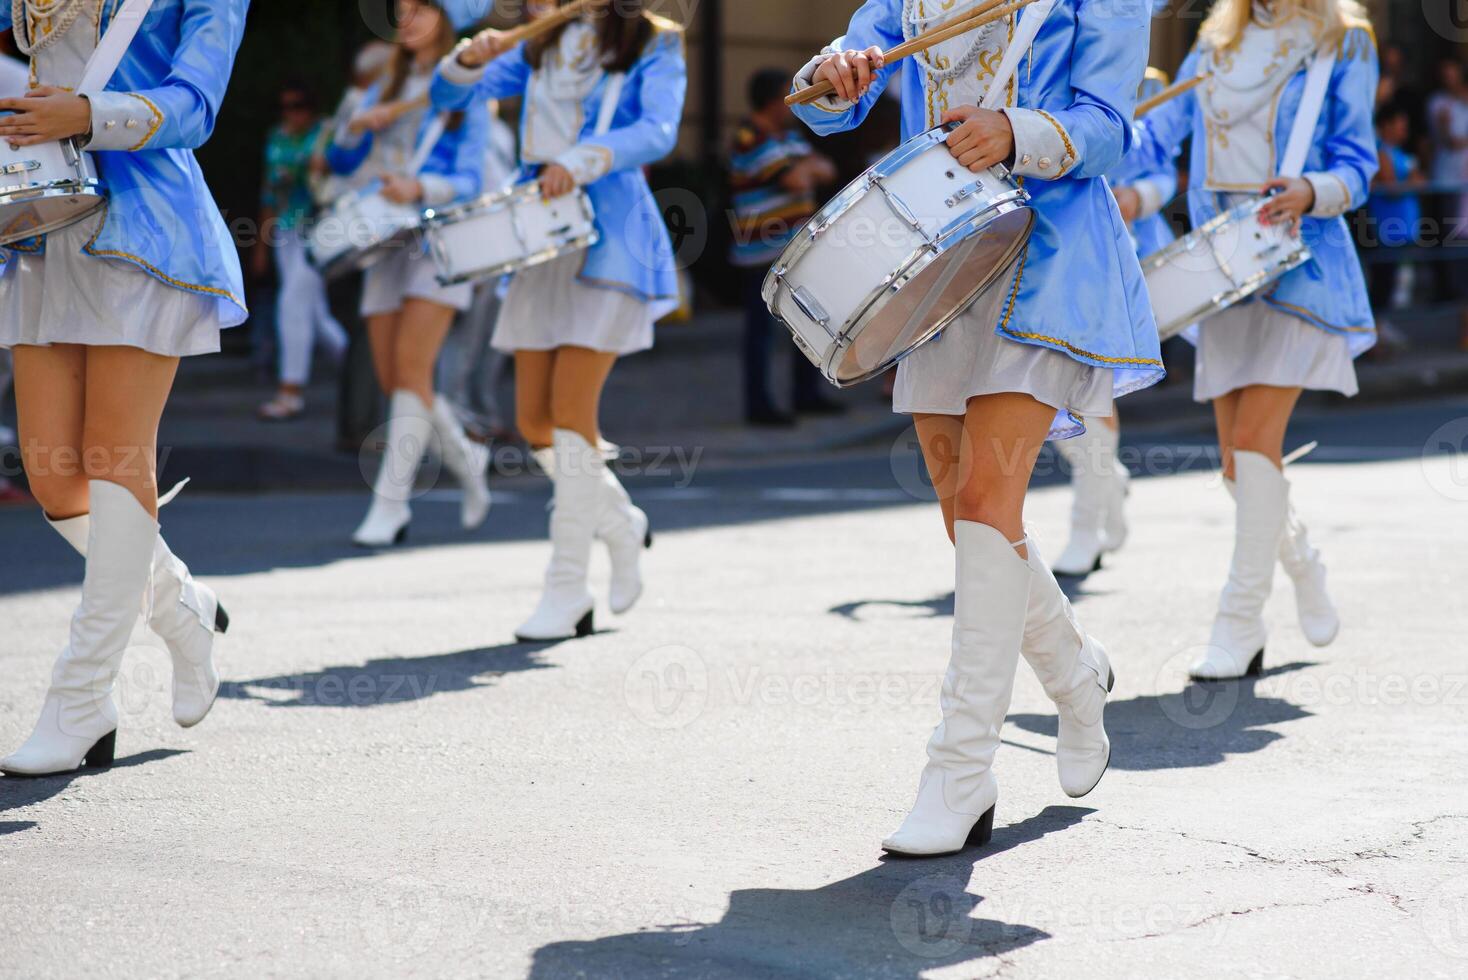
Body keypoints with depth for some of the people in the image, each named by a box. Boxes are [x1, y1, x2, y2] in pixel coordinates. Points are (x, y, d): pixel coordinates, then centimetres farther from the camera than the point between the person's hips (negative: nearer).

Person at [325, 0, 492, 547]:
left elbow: (469, 180, -6)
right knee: (391, 376, 1)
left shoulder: (466, 93, 2)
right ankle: (465, 459, 24)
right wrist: (357, 127, -8)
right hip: (386, 236, 6)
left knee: (411, 365, -16)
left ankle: (390, 503, -15)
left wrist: (418, 188, -25)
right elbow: (340, 162, 13)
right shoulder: (387, 91, 17)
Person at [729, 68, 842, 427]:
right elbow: (796, 180, -20)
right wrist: (808, 168, 2)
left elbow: (827, 171, 13)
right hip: (764, 252, -9)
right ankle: (758, 406, -1)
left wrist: (805, 167, -7)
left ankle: (807, 396, 22)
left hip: (799, 247, 9)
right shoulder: (751, 139, -13)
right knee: (763, 327, -5)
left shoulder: (788, 135, 16)